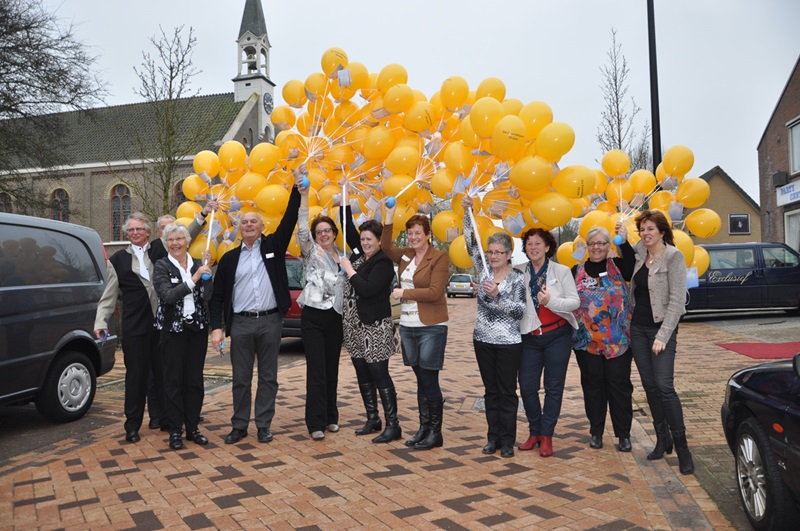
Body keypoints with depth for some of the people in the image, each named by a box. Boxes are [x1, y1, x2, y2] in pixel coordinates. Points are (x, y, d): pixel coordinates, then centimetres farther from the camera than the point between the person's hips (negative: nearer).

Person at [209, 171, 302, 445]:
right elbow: (217, 296, 7)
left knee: (268, 377, 6)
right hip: (241, 323, 1)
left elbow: (289, 219, -3)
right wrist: (217, 326, -3)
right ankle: (239, 426, 18)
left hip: (270, 321, -1)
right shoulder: (229, 258, 8)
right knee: (241, 378, 7)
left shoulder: (273, 246, 6)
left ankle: (264, 425, 16)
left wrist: (297, 186, -10)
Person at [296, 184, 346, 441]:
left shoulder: (341, 256, 13)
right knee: (316, 370, -6)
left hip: (335, 317, 4)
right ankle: (316, 422, -1)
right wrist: (304, 198, -23)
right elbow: (302, 231, -17)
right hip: (313, 316, -4)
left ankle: (330, 417, 21)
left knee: (332, 369, 10)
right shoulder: (312, 252, 1)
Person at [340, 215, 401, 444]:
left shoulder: (383, 263, -11)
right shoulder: (360, 254, 12)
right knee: (363, 375, 12)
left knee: (379, 375, -6)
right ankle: (372, 419, 24)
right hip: (355, 325, 8)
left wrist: (349, 270, -13)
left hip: (374, 327, -8)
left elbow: (367, 289, -22)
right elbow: (349, 230, 18)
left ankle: (393, 425, 0)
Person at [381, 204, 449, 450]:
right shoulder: (406, 255, 11)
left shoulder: (439, 257, -8)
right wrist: (389, 217, -4)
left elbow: (434, 292, -15)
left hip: (431, 328, -6)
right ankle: (423, 428, 23)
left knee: (430, 380, -2)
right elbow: (386, 247, 1)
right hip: (407, 326, 6)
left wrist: (404, 293, -11)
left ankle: (435, 432, 11)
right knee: (420, 380, 13)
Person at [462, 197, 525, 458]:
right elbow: (471, 242, -3)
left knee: (507, 392, 5)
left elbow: (520, 310, -12)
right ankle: (493, 437, 21)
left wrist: (497, 295, -25)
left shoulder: (518, 278, -6)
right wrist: (467, 212, -11)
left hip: (508, 342, -4)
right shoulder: (484, 270, 4)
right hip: (483, 339, 4)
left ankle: (507, 441, 15)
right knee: (491, 390, 12)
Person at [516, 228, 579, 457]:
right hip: (530, 336, 2)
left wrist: (551, 301, -22)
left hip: (557, 335, -2)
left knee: (553, 387, 3)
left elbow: (575, 301, -6)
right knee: (527, 387, 1)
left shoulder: (561, 271, -1)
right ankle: (534, 432, 20)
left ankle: (546, 436, 15)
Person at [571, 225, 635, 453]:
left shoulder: (617, 266, 4)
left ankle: (623, 434, 16)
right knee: (592, 386, 9)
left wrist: (625, 243, -30)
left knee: (619, 385, 4)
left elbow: (634, 267, -18)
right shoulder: (577, 271, 7)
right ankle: (596, 432, 22)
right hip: (587, 340, 1)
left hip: (618, 339, -1)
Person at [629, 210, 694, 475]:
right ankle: (662, 439, 20)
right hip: (638, 327, 6)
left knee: (664, 385, -13)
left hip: (662, 327, -6)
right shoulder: (639, 252, 6)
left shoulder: (673, 256, -10)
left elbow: (677, 299, -14)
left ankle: (681, 446, -3)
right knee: (649, 386, 8)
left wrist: (663, 335, -18)